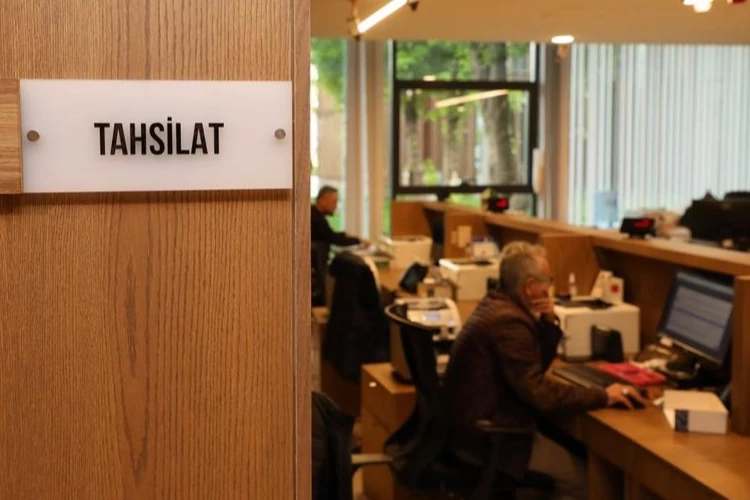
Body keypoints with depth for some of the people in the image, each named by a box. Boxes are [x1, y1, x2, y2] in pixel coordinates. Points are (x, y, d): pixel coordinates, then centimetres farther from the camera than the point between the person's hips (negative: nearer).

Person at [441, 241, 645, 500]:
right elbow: (539, 392, -27)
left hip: (478, 421, 10)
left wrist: (549, 322, -1)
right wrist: (603, 396, -21)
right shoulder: (508, 321, -23)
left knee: (574, 452, 15)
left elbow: (537, 365, 15)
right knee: (585, 477, -6)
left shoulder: (497, 303, 8)